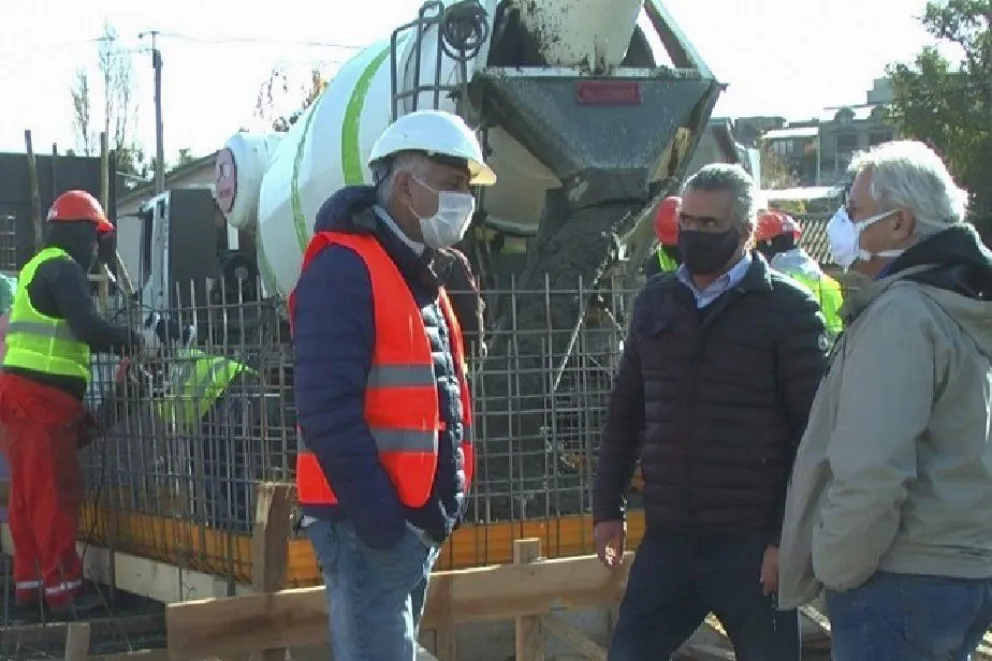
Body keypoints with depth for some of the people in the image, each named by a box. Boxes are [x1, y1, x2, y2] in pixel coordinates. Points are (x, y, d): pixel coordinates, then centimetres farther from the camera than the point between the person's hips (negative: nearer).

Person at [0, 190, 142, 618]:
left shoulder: (38, 268, 22)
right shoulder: (63, 269, -9)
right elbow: (89, 330, -20)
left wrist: (120, 344, 17)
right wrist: (137, 340, -7)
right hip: (41, 396, -10)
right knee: (56, 492, -7)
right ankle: (62, 588, -5)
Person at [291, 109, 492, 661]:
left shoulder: (418, 277, 17)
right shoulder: (345, 269, -14)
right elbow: (328, 413, -23)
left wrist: (449, 500, 14)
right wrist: (379, 516, -24)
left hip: (419, 519, 10)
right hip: (371, 524, -10)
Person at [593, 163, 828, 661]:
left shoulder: (787, 310, -5)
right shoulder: (655, 302, 10)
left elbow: (813, 432, -8)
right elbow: (625, 413, 16)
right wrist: (608, 508, 12)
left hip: (752, 545, -4)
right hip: (666, 540, 4)